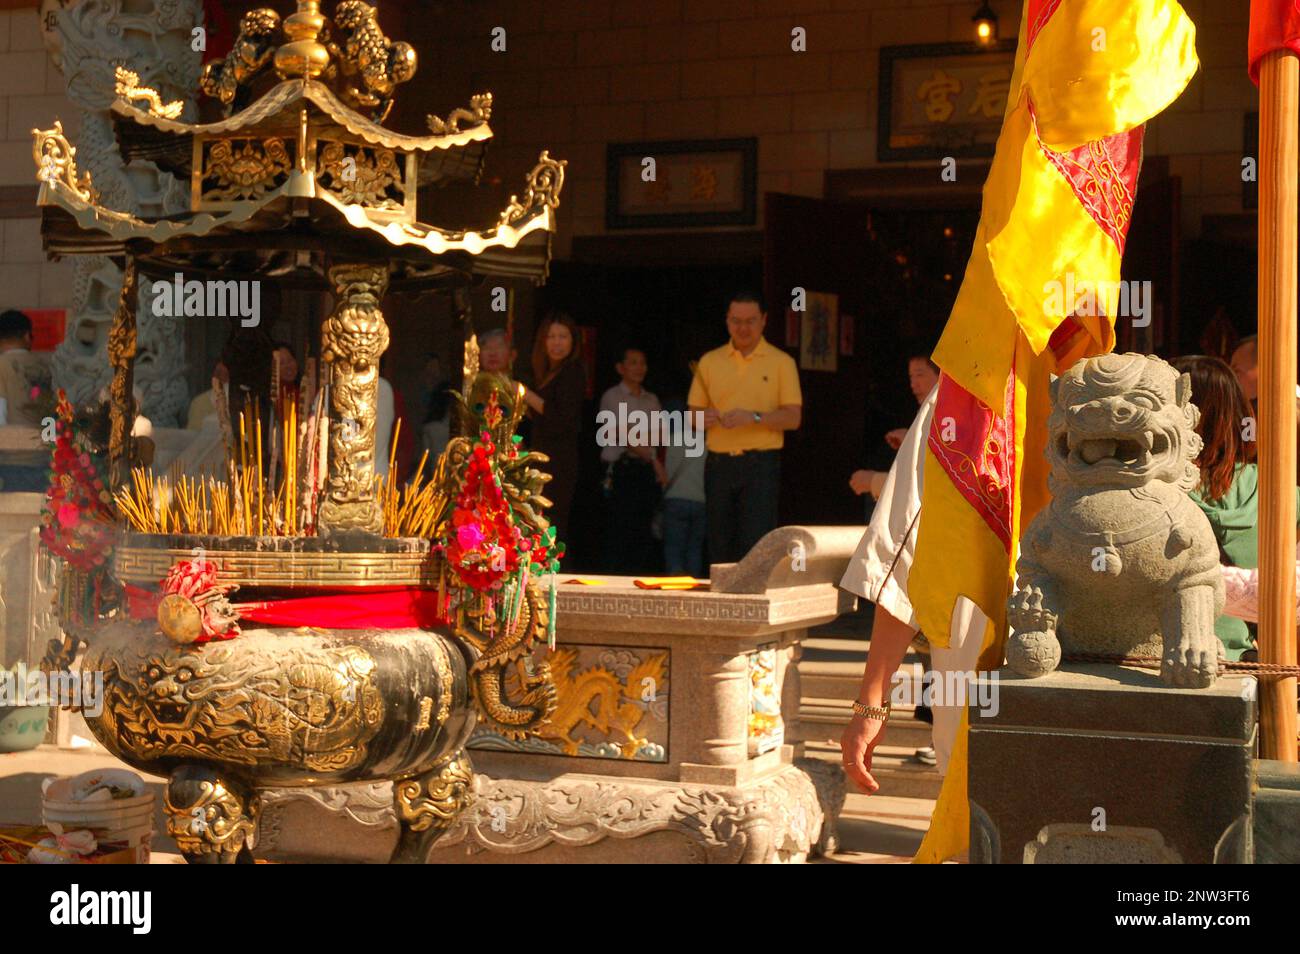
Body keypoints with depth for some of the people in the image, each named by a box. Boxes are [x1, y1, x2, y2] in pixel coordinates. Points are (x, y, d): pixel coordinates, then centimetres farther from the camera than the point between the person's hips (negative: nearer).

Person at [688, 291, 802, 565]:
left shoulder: (781, 362, 3)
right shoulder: (709, 362, 11)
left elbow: (793, 418, -3)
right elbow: (693, 412, 14)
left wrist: (754, 417, -18)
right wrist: (703, 418, -10)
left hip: (761, 463, -3)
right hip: (718, 464, 3)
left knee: (755, 544, -11)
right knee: (719, 547, 5)